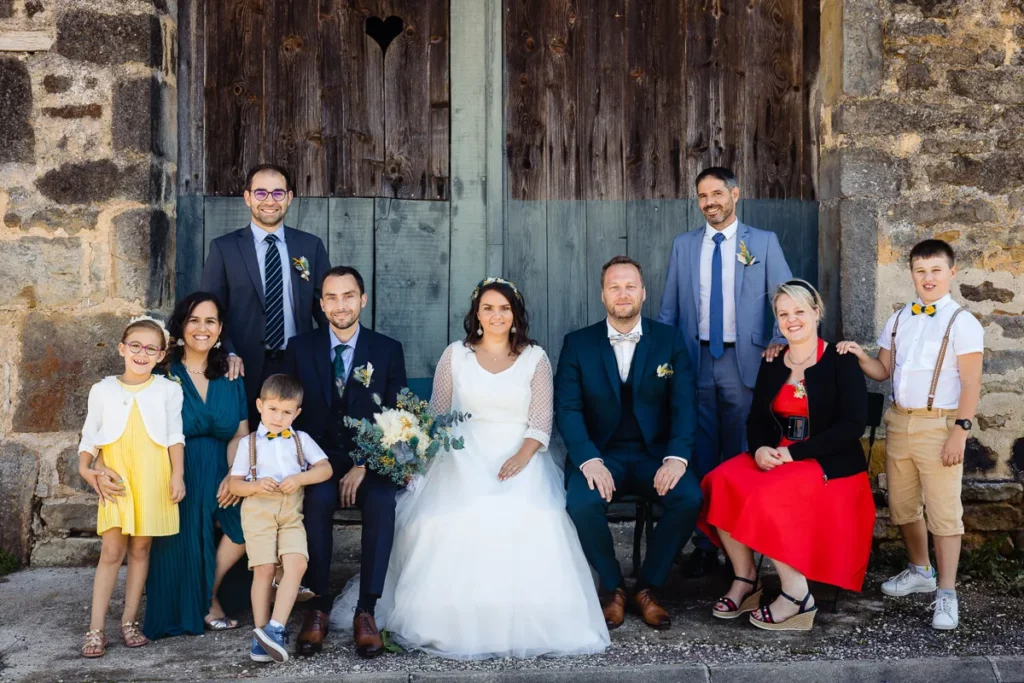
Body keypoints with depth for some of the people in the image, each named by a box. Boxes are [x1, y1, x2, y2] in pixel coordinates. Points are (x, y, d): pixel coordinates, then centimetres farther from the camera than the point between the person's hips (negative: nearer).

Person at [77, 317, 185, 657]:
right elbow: (90, 435, 8)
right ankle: (97, 628, 1)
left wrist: (177, 474, -4)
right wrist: (85, 466, -8)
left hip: (152, 479, 0)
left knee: (140, 549, 6)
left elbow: (175, 435, 4)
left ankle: (129, 621, 16)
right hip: (115, 477, 0)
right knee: (112, 550, -3)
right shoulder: (103, 389, 7)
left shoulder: (168, 389, 5)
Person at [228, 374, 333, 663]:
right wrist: (255, 486, -13)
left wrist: (300, 478, -12)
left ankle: (275, 628, -19)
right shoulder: (249, 442, 14)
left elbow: (325, 469, 7)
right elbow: (235, 484, 9)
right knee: (264, 569, -9)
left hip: (291, 510, 1)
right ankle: (260, 634, 1)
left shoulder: (301, 439, 17)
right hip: (258, 509, -1)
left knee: (297, 564, -19)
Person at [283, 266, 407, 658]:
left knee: (381, 501, -32)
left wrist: (364, 465, -16)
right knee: (318, 499, -33)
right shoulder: (300, 348, 6)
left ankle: (366, 611, -22)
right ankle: (319, 605, -17)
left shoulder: (388, 350, 4)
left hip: (371, 462, 0)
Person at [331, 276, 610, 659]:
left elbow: (540, 422, 2)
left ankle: (522, 624, -17)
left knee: (526, 521, -31)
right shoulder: (455, 355, 11)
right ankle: (454, 621, -20)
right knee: (457, 518, -31)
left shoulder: (535, 358, 10)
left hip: (519, 457, 0)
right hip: (465, 456, 0)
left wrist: (521, 456, -17)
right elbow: (437, 415, 10)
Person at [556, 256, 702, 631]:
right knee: (581, 504, -31)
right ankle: (613, 587, -2)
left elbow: (684, 404, -3)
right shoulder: (577, 343, 3)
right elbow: (567, 408, -6)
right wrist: (589, 461, -22)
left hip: (654, 454, 1)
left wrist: (677, 457, -21)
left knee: (689, 498, -28)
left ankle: (647, 588, -4)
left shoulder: (670, 340, 4)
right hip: (600, 454, -1)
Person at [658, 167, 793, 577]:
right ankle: (703, 546, 13)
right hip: (695, 360, 2)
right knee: (701, 456, 5)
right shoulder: (683, 246, 10)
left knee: (742, 457, 4)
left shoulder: (764, 242, 3)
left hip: (744, 360, -2)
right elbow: (668, 310, 10)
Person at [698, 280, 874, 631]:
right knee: (722, 483, -22)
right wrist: (760, 449, -15)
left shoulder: (841, 362, -5)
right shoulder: (772, 363, 11)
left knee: (768, 495, -32)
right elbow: (757, 419, 10)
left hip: (831, 464, -5)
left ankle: (797, 595, -18)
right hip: (776, 457, 5)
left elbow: (852, 425, -13)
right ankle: (745, 579, -10)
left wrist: (794, 453, -20)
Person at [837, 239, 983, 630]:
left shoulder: (962, 322, -7)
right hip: (899, 421, 6)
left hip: (938, 425, -6)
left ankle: (946, 594, 7)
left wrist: (960, 430, -17)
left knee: (944, 511, -2)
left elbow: (971, 384, -10)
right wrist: (859, 357, -7)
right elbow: (884, 371, 13)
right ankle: (920, 571, 36)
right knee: (901, 506, 16)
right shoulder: (898, 319, 10)